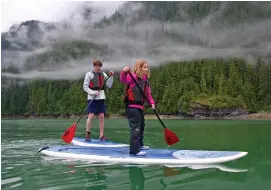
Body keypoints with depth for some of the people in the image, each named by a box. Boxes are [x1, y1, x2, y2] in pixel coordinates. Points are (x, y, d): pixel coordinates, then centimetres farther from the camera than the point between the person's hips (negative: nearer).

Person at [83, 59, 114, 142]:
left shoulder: (103, 74, 11)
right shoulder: (89, 74, -2)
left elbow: (109, 85, 6)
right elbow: (85, 87, -4)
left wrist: (111, 76, -5)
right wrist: (93, 92, -16)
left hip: (101, 97, 5)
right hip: (92, 98, -4)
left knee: (101, 116, 2)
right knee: (91, 116, -9)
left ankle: (101, 135, 8)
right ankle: (87, 135, 1)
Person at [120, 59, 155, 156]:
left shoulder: (145, 80, 13)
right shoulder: (133, 77, -12)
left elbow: (148, 93, 17)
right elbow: (123, 80, -29)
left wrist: (152, 102, 4)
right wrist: (124, 72, -48)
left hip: (140, 107, 10)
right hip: (132, 107, -10)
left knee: (141, 126, 23)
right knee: (135, 128, -11)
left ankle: (140, 144, 42)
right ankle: (135, 150, -8)